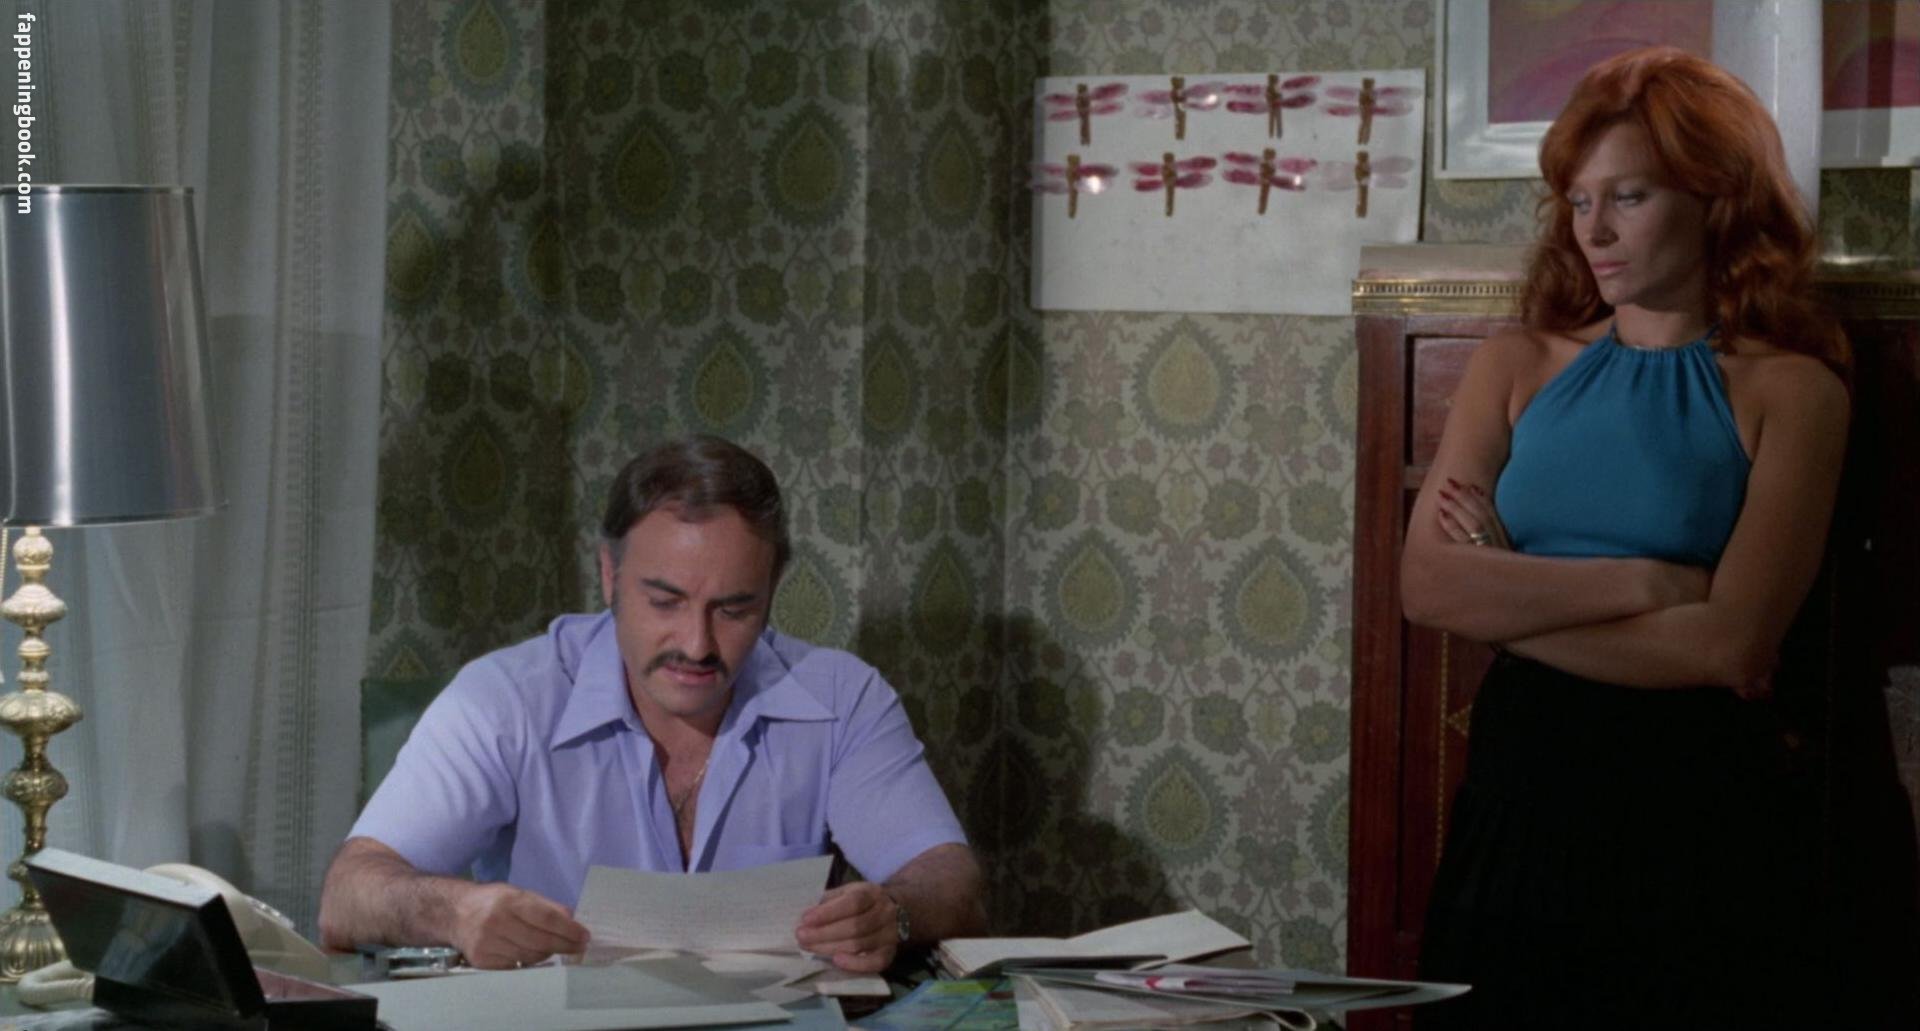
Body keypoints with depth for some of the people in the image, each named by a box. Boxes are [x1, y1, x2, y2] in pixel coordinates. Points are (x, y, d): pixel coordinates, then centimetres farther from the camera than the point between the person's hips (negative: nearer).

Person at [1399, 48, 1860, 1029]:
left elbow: (1733, 649, -15)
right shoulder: (1517, 367, 7)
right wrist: (1643, 582, -14)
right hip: (1520, 795, 3)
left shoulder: (1786, 390, -4)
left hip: (1699, 810, -3)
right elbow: (1428, 582, -7)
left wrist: (1513, 594, -8)